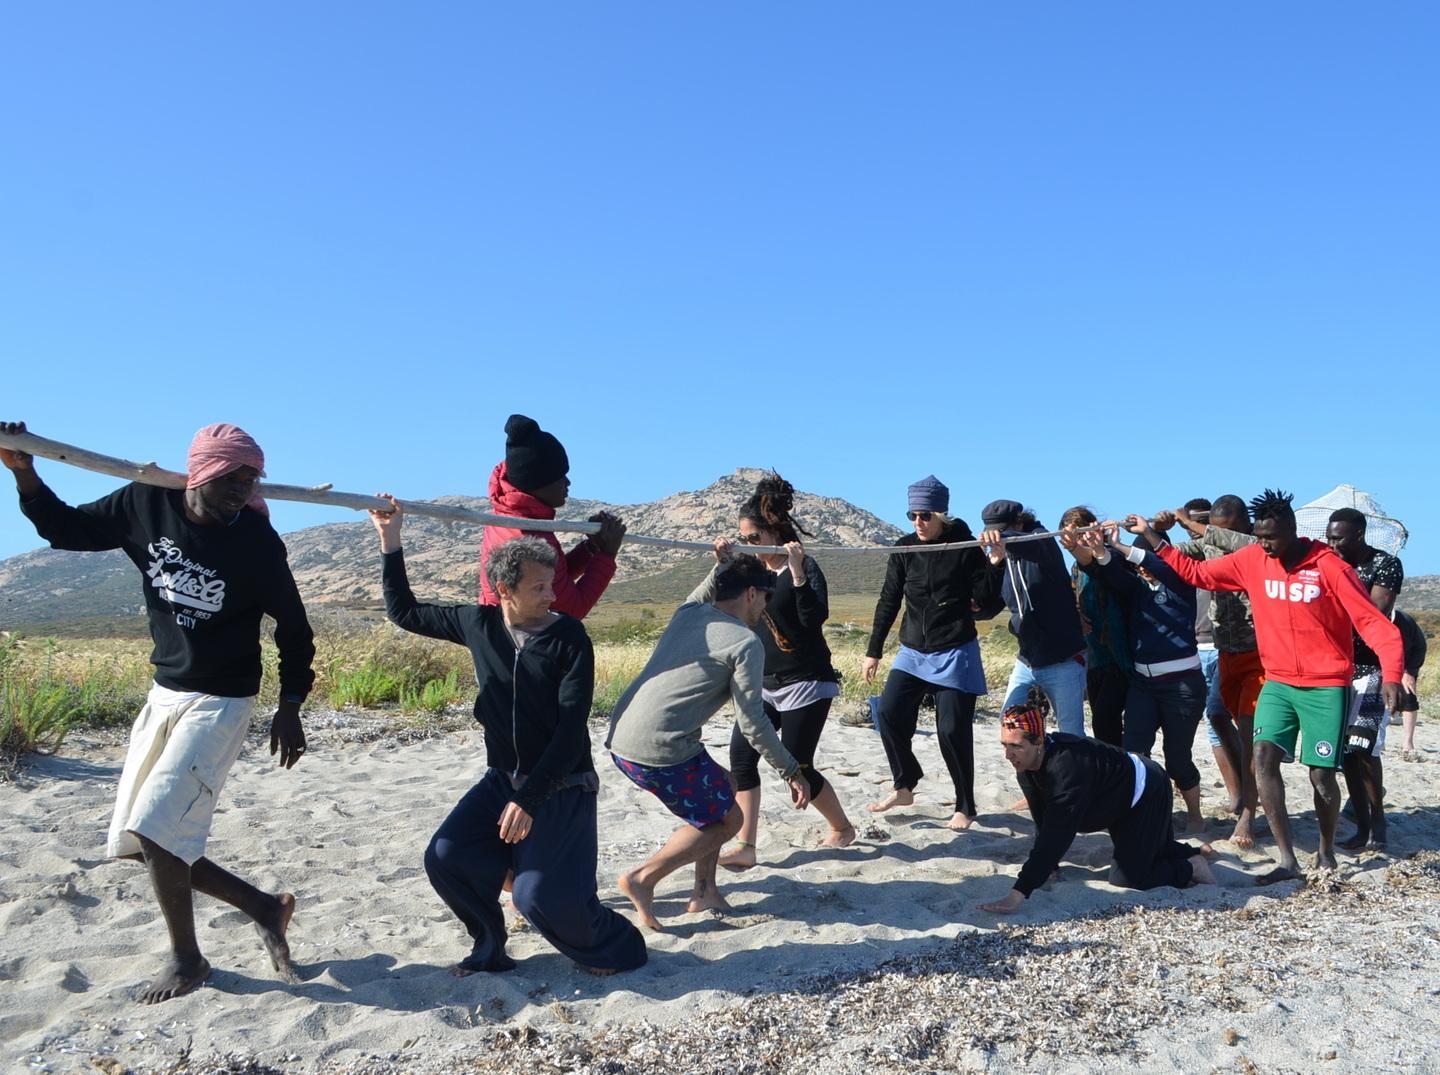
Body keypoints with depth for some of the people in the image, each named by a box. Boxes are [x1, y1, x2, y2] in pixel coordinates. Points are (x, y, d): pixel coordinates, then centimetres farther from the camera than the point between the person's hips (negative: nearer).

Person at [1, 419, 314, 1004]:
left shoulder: (257, 542, -17)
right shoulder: (147, 504, -7)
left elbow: (292, 626, -6)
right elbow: (68, 528, 8)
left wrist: (290, 706, -7)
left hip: (220, 704, -6)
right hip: (163, 693, 6)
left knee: (155, 828, -13)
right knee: (135, 840, 8)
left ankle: (187, 959, 11)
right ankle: (264, 906, 21)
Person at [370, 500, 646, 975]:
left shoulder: (569, 638, -14)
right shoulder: (478, 623, -2)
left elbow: (571, 729, -18)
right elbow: (403, 612, 11)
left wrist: (528, 799, -22)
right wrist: (390, 541, 3)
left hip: (561, 787, -5)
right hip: (501, 777, 5)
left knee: (542, 895, -14)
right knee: (446, 857, -11)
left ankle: (615, 947, 15)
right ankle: (489, 948, 14)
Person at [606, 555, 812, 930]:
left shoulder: (688, 612, 13)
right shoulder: (746, 643, -7)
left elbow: (706, 589, 40)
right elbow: (753, 724, -7)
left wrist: (724, 563, 50)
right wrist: (792, 772, 2)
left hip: (619, 740, 9)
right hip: (662, 749, -9)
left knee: (720, 788, 24)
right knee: (724, 819, 11)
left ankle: (704, 891, 25)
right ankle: (643, 878, 3)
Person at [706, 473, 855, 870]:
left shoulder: (805, 567, -12)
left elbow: (815, 618, -25)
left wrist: (797, 571, -32)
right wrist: (722, 568, -10)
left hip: (805, 684, -6)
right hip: (763, 684, 7)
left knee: (796, 767, -2)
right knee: (742, 756, -7)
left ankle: (842, 827, 23)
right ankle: (745, 847, -1)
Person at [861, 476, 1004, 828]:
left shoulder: (965, 548, -9)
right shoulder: (905, 549, 1)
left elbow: (988, 603, -10)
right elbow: (889, 601, 7)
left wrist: (996, 562, -25)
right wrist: (873, 651, 8)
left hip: (955, 653, -4)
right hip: (912, 651, 4)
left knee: (953, 730, -4)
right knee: (889, 713, -7)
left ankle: (965, 807, 14)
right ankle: (904, 786, 14)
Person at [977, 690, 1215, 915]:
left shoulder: (1066, 766, -45)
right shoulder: (1026, 766, -19)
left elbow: (1056, 835, -49)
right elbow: (1043, 822, -7)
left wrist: (1018, 894, -52)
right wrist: (1048, 868, -11)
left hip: (1146, 792, -8)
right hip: (1122, 799, 8)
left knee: (1127, 878, -8)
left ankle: (1191, 868, 11)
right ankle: (1193, 852, 49)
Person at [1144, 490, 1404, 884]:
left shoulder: (1331, 567, -12)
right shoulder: (1251, 561, -1)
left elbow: (1374, 622, -14)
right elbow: (1196, 573, 6)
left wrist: (1391, 675, -26)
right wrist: (1155, 541, -4)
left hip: (1326, 686, -3)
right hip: (1278, 683, 3)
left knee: (1321, 775, -1)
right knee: (1263, 758, -13)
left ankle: (1326, 850, 27)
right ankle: (1287, 860, -7)